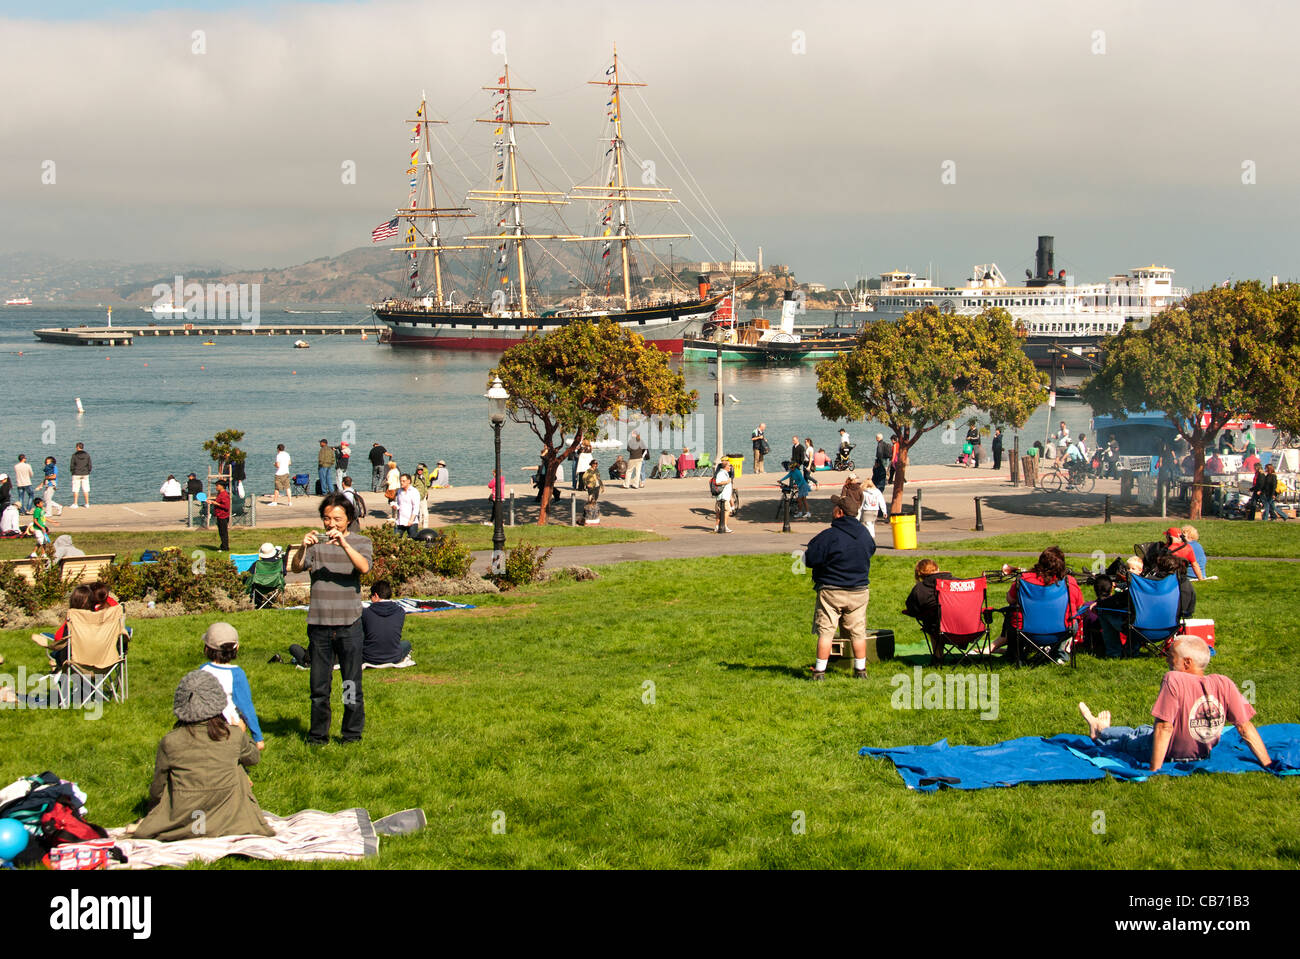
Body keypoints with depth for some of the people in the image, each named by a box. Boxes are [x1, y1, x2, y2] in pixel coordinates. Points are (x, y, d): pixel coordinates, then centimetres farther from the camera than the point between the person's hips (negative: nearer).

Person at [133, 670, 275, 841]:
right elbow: (254, 758, 11)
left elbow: (156, 790, -3)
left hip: (181, 827, 1)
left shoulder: (170, 743, -16)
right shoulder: (234, 736, -13)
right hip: (227, 823, -1)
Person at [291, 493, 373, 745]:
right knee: (319, 685, 7)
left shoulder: (360, 542, 4)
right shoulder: (316, 542, 7)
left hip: (349, 624, -1)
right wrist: (303, 548, -26)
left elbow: (364, 567, -15)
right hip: (319, 623, 1)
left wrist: (344, 544, -28)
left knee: (352, 684, 4)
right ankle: (318, 734, 17)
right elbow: (297, 568, -7)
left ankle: (353, 733, 17)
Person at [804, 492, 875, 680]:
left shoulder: (829, 536, -18)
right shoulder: (864, 533, 2)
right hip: (859, 591, 5)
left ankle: (819, 671, 1)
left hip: (831, 592, -5)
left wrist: (803, 554, 7)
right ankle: (860, 670, 15)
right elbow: (871, 550, 22)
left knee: (825, 631, 0)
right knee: (858, 632, 12)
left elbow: (809, 559, -15)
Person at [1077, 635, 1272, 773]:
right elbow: (1246, 727, -15)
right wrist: (1268, 765, -8)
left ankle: (1100, 732, 60)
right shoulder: (1224, 684, -16)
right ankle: (1101, 730, 58)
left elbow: (1164, 727, -29)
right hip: (1203, 755, 5)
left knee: (1129, 738, 28)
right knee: (1142, 730, 31)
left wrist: (1154, 770, -25)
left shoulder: (1174, 680, -30)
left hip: (1171, 757, -5)